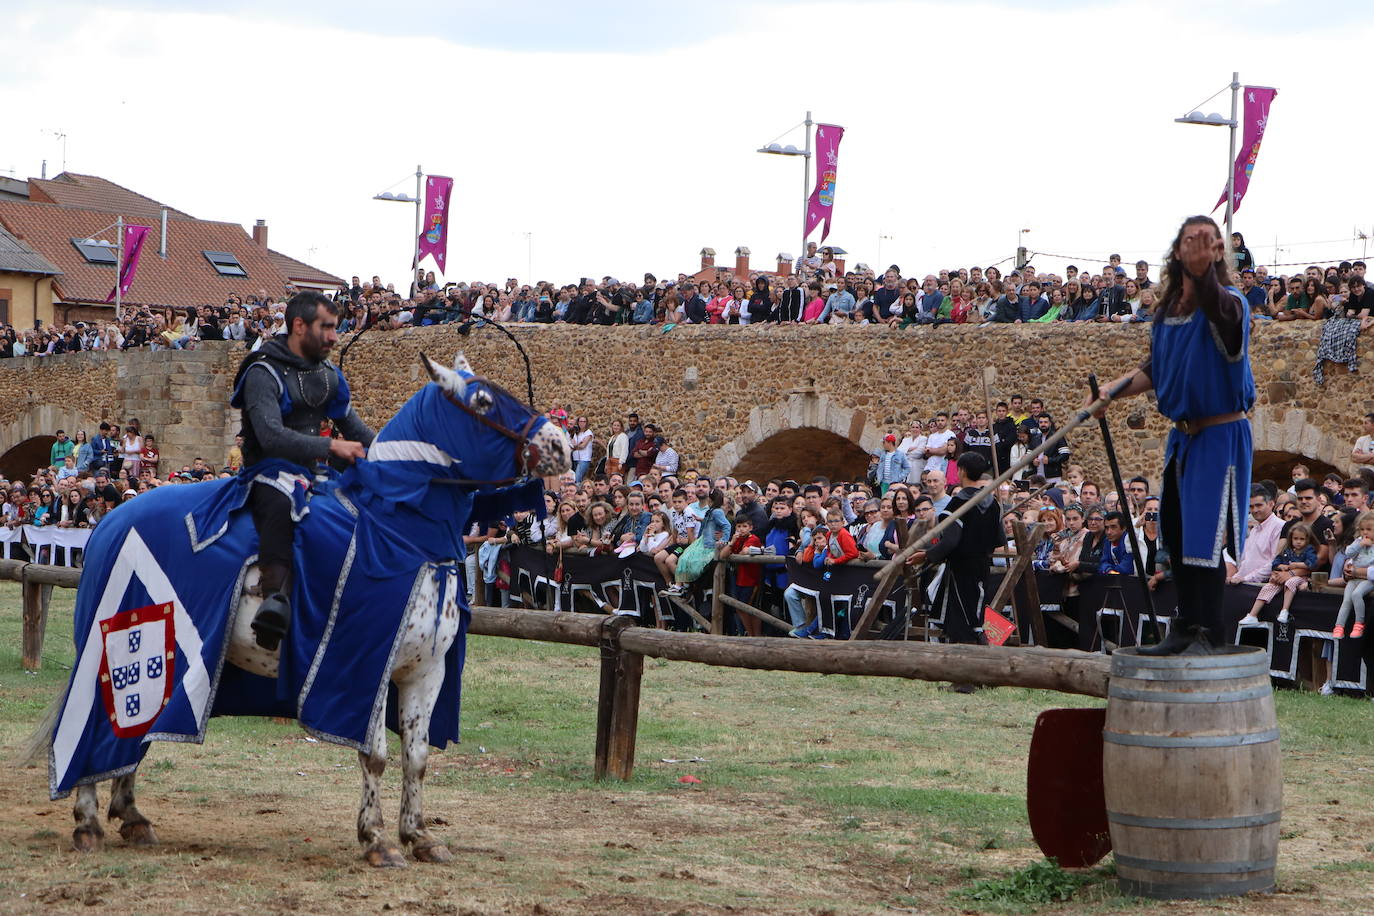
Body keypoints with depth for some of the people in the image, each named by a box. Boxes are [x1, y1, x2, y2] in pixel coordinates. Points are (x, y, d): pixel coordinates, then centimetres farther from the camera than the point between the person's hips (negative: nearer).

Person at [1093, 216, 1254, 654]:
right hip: (1182, 437, 8)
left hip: (1220, 435, -8)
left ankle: (1207, 633, -4)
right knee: (1177, 536, 12)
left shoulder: (1228, 303, -13)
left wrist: (1204, 269, -54)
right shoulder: (1167, 310, 8)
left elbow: (1221, 314, -39)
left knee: (1206, 534, -10)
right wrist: (1114, 390, 5)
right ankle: (1187, 629, 21)